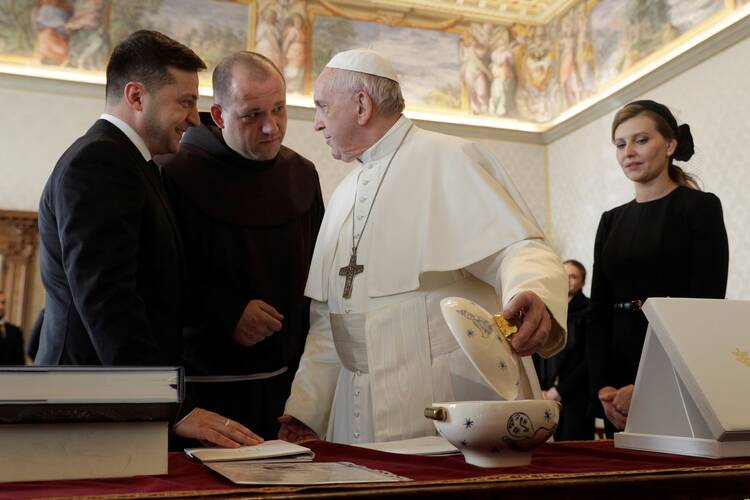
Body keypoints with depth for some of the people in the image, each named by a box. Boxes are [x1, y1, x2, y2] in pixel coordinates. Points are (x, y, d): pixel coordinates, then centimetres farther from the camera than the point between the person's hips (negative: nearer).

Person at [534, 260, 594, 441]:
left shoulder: (588, 311, 0)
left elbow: (590, 358, -6)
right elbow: (535, 355, 13)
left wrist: (560, 389, -8)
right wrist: (541, 390, -1)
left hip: (577, 394, -4)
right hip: (548, 396, 4)